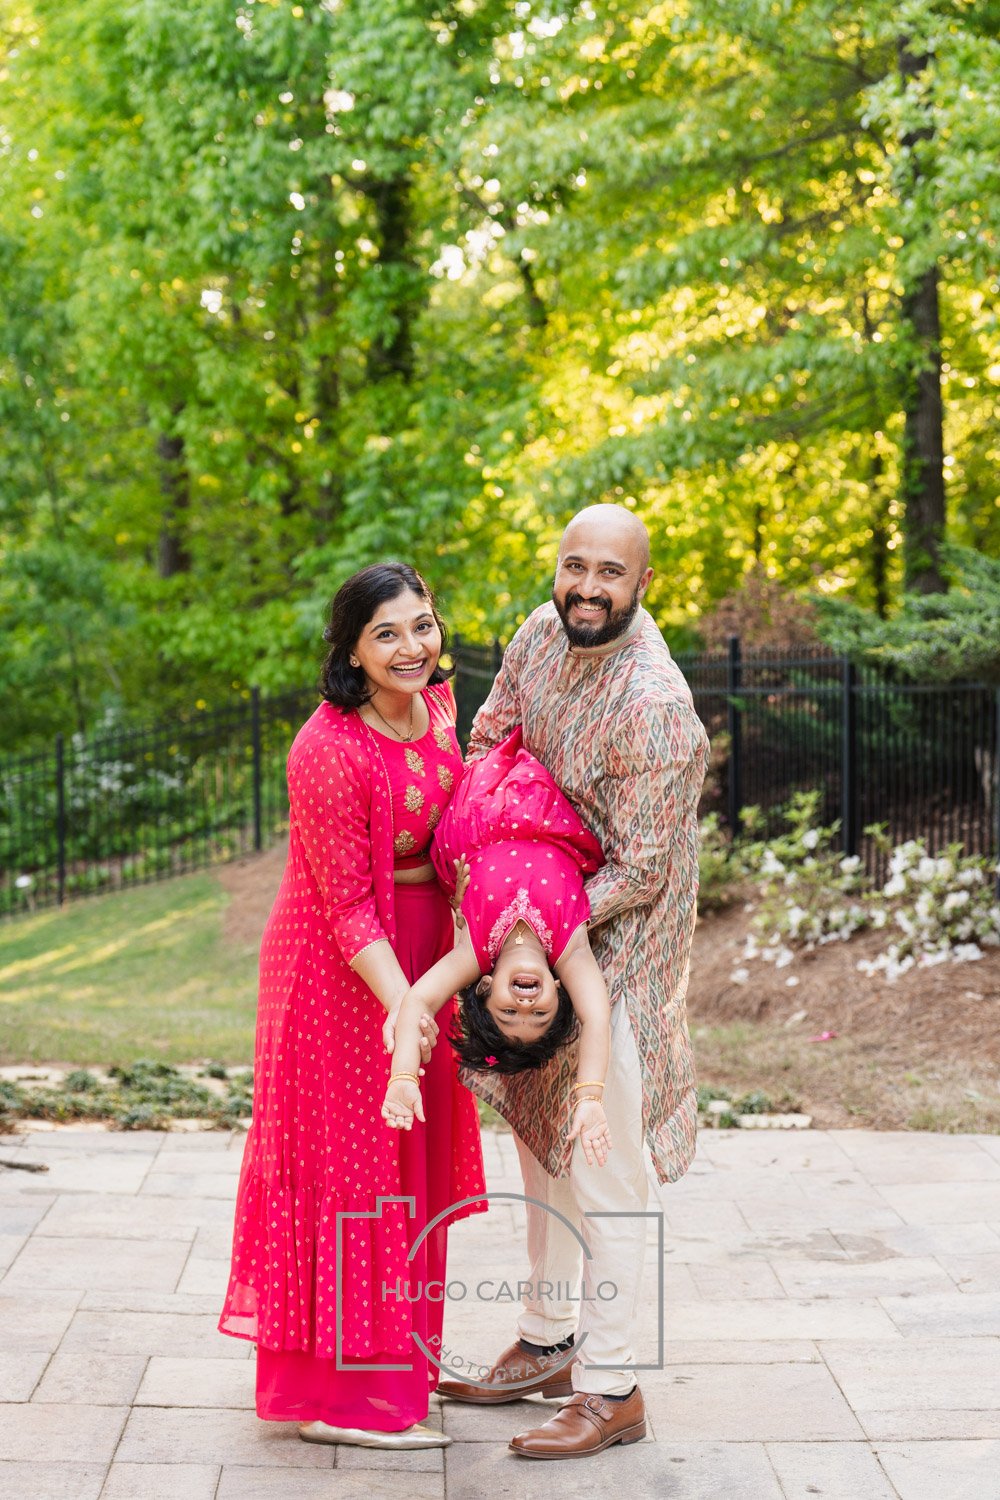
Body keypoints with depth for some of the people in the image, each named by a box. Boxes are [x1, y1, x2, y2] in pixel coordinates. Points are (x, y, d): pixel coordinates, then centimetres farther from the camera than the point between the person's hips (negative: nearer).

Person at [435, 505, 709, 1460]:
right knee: (541, 1136, 18)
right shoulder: (546, 631, -4)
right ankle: (547, 1344, 33)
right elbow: (489, 736, 11)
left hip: (617, 943, -8)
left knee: (600, 1165, -4)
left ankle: (610, 1390, 9)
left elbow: (640, 872, -22)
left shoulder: (654, 706, -27)